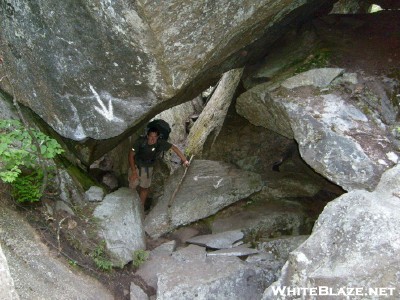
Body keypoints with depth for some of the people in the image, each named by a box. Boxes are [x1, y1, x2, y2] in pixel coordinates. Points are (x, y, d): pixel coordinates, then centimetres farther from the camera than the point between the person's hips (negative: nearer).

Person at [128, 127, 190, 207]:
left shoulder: (161, 143, -23)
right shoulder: (140, 142, -29)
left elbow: (174, 148, -10)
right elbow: (131, 155, -20)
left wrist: (185, 160, -10)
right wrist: (133, 171, -25)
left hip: (148, 168, 2)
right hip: (136, 166, -2)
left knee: (144, 188, 11)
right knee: (132, 187, -1)